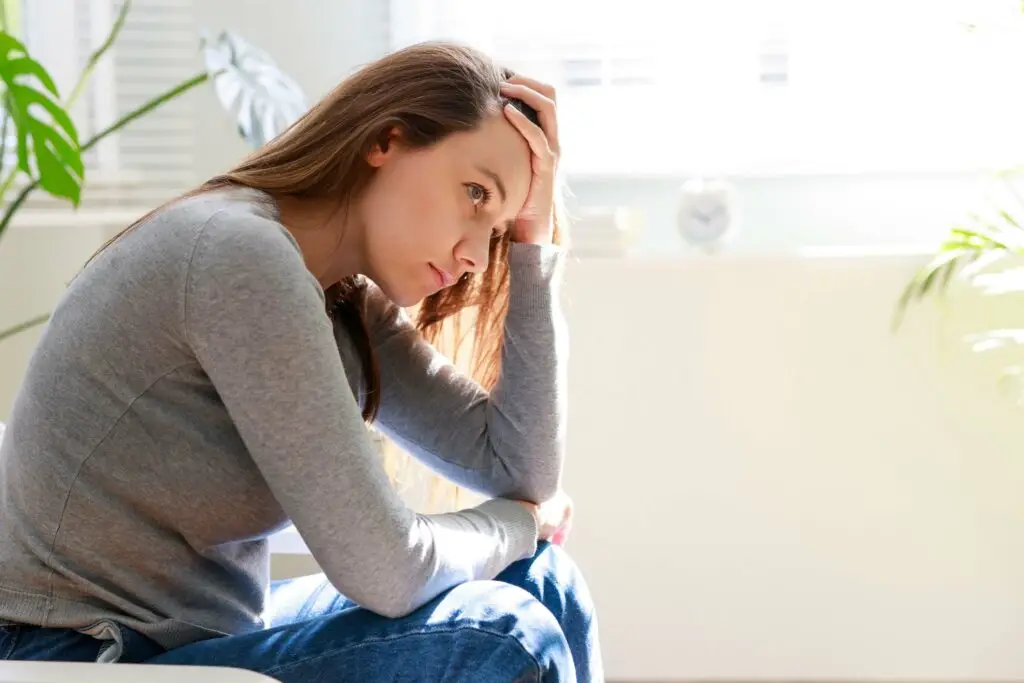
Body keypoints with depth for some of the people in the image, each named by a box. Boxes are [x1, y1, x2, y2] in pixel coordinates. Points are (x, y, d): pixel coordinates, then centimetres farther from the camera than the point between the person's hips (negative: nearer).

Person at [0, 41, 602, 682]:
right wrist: (520, 521, -3)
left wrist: (537, 241, -1)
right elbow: (385, 570, -22)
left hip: (208, 631, 9)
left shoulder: (343, 301, 5)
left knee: (542, 585, 6)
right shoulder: (241, 252, -22)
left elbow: (521, 466, 2)